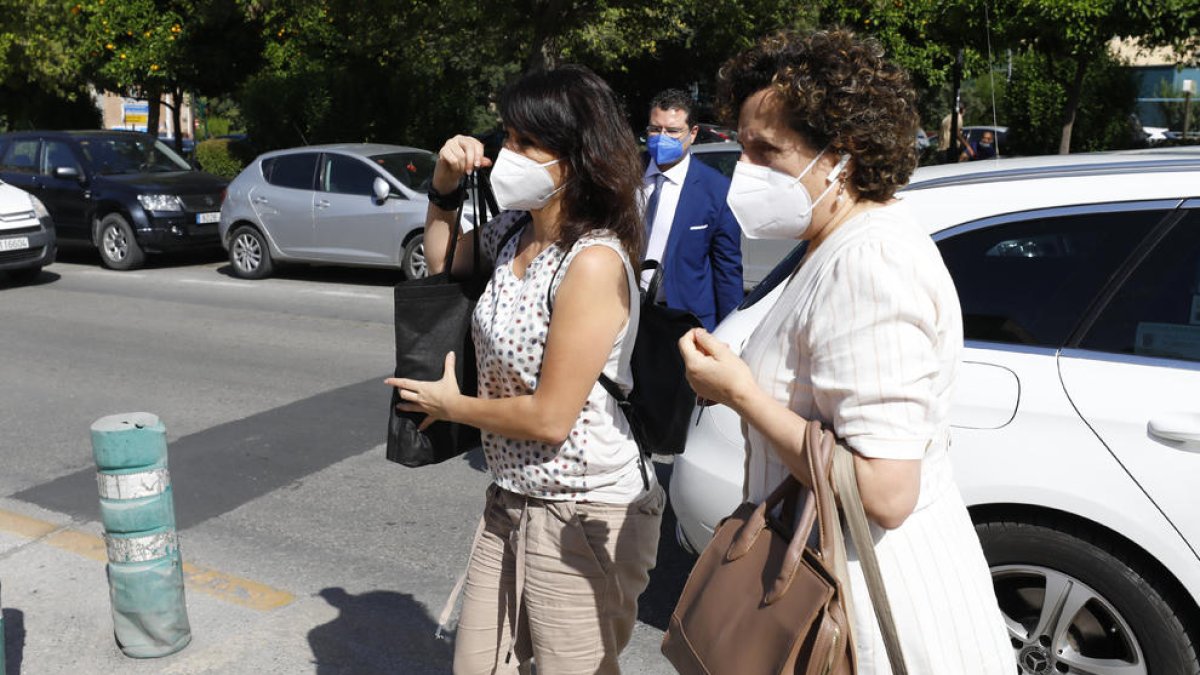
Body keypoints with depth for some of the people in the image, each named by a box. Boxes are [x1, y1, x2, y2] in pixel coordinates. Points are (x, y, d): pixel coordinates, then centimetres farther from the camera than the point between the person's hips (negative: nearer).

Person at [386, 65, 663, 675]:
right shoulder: (513, 231, 2)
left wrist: (450, 404, -6)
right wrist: (444, 189, 4)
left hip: (584, 516, -8)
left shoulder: (594, 261, -22)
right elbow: (441, 265, 23)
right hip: (511, 503, 8)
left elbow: (549, 418, -22)